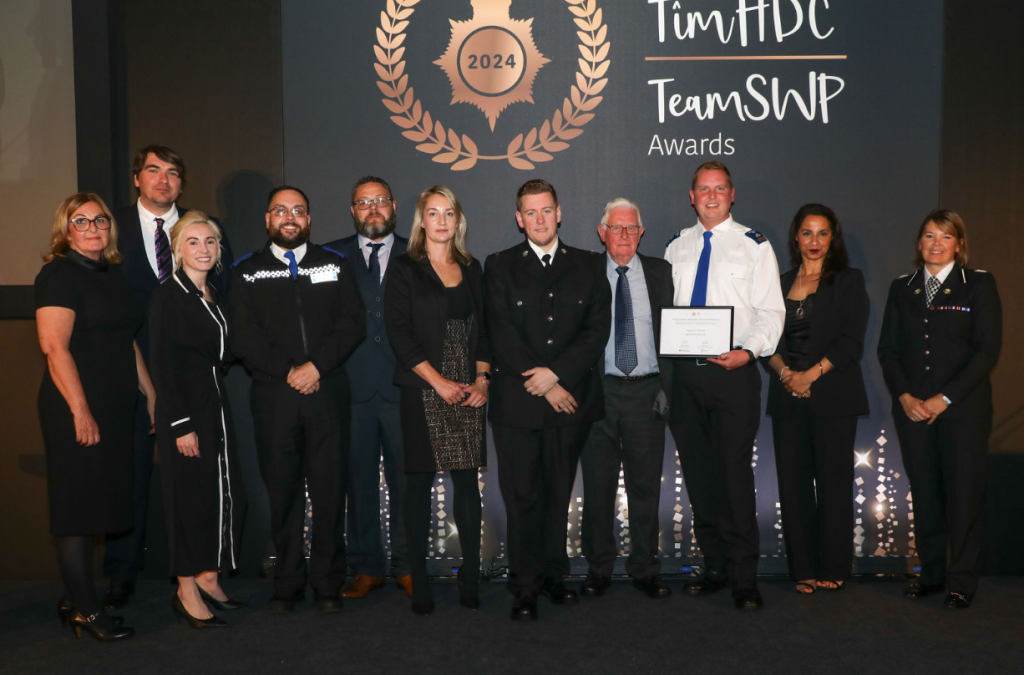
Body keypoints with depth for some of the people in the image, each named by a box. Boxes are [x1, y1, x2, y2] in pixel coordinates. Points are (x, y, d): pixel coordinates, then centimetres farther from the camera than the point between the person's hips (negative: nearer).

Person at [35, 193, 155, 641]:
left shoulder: (111, 273, 15)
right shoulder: (59, 274, -9)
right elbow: (55, 346, -17)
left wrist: (150, 393, 17)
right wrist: (81, 411, -21)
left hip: (114, 409, 8)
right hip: (76, 411, -8)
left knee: (98, 503, 11)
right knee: (78, 505, -1)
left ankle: (75, 599, 22)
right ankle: (84, 609, 8)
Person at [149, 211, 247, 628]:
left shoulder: (215, 297, 13)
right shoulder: (168, 297, -8)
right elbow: (162, 364, -13)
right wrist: (181, 424, -17)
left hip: (216, 410, 7)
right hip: (184, 412, -7)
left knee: (227, 495, 7)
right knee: (189, 497, 0)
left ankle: (207, 578, 22)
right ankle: (187, 592, 12)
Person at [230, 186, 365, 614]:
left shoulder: (335, 265, 12)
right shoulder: (247, 272, 11)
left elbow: (353, 323, 2)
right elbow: (243, 337, 1)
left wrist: (316, 366, -10)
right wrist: (287, 371, -9)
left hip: (328, 392, 0)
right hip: (273, 396, 0)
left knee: (329, 490, 1)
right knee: (282, 491, 3)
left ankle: (328, 585, 12)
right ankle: (288, 584, 16)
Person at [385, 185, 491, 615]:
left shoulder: (472, 269, 15)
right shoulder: (404, 269, 2)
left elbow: (483, 329, 13)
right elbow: (399, 333, -5)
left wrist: (481, 379, -2)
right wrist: (439, 382, -11)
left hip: (468, 392, 3)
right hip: (422, 391, -3)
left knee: (468, 483, 3)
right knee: (420, 483, 0)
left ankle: (471, 579, 11)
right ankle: (419, 583, 8)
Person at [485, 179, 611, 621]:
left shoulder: (588, 266, 11)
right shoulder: (499, 266, 6)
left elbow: (598, 330, 1)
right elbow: (501, 336, -2)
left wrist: (556, 373, -11)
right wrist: (543, 386, -9)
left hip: (571, 399, 2)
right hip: (517, 402, -1)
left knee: (559, 493, 9)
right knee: (521, 497, 0)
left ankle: (554, 575, 22)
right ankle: (525, 587, 9)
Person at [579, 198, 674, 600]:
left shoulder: (660, 273, 8)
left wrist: (666, 385, -1)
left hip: (646, 391, 1)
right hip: (599, 390, -1)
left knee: (646, 485, 7)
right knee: (597, 486, 6)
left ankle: (645, 568, 20)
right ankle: (598, 568, 20)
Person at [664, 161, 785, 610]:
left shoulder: (754, 245, 2)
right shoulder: (677, 247, 16)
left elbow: (770, 312, -3)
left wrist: (748, 351, -19)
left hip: (734, 372, -4)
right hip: (684, 373, 5)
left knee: (735, 474, -7)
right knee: (698, 474, 10)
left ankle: (744, 577, 4)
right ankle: (714, 567, 23)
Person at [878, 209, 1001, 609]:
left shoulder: (979, 285, 2)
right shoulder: (902, 288, 12)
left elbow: (987, 349, -5)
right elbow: (887, 349, 9)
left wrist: (943, 398, -11)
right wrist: (904, 396, -5)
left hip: (963, 408, -3)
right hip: (912, 408, 3)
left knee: (963, 494, -1)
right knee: (924, 493, 7)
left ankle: (961, 582, 9)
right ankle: (930, 572, 18)